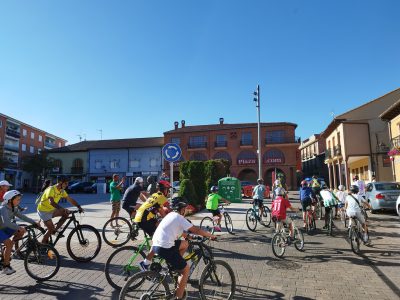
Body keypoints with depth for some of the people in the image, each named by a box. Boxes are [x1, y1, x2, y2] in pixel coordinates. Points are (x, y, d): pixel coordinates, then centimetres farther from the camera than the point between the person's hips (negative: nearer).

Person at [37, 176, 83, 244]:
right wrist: (63, 209, -52)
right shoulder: (51, 189, -26)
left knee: (66, 213, -10)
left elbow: (70, 199, 2)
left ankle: (55, 230, 2)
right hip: (43, 211, -7)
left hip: (51, 210, 7)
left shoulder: (62, 191, -1)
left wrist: (79, 207, -9)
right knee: (51, 229, -9)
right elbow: (51, 202, -42)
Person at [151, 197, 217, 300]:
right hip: (165, 248, -9)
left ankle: (174, 265, 25)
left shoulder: (171, 215, 17)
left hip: (156, 244, 9)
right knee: (185, 269, 6)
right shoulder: (180, 218, -8)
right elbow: (196, 230, -8)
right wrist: (211, 235, 5)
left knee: (185, 244, 22)